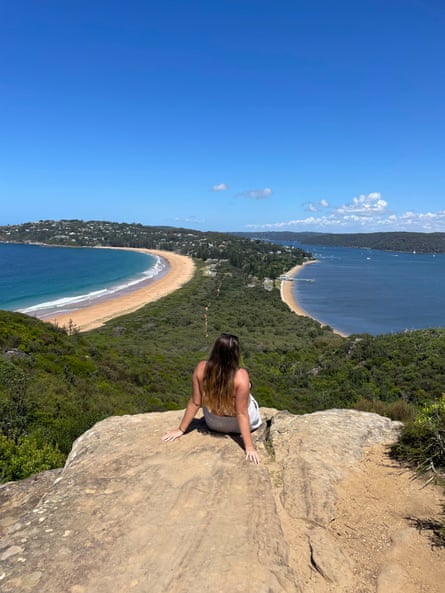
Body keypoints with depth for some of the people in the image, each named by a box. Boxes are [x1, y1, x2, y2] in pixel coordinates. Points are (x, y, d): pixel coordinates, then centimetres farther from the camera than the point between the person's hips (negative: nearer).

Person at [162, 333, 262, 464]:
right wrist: (249, 446, -19)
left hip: (213, 424, 2)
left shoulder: (201, 368, -26)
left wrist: (181, 429, -3)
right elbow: (242, 414, -28)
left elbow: (194, 403, -17)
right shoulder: (241, 376, -34)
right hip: (239, 424, -2)